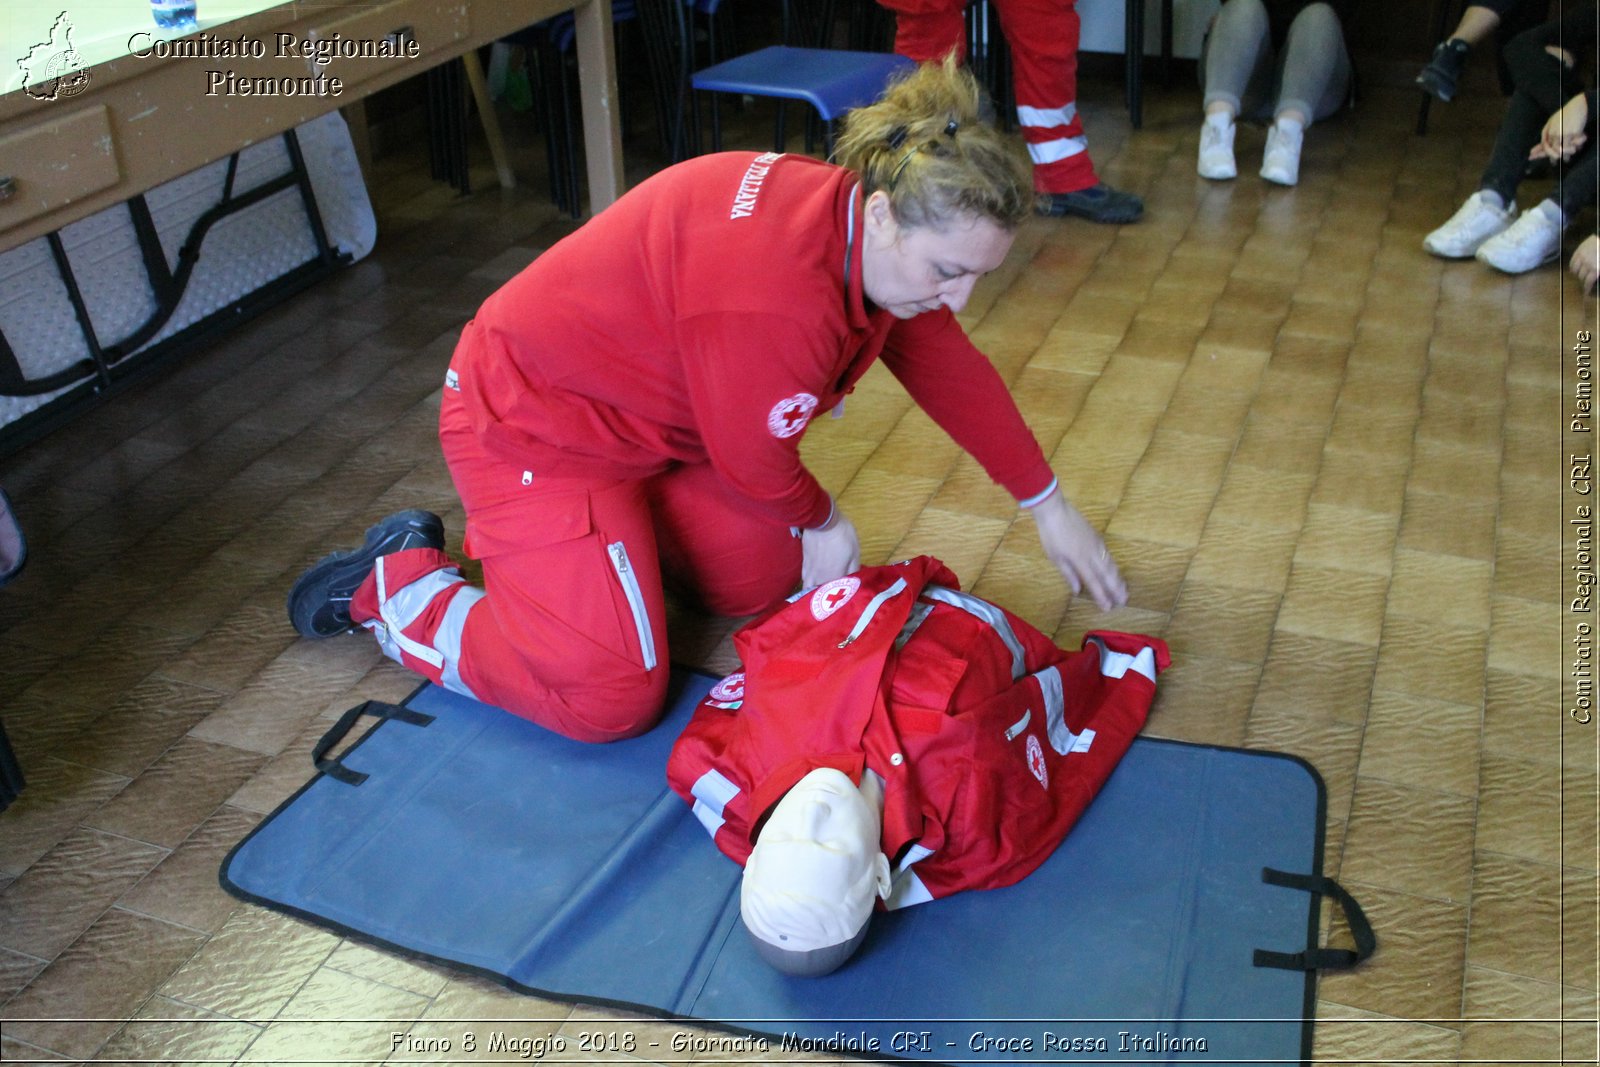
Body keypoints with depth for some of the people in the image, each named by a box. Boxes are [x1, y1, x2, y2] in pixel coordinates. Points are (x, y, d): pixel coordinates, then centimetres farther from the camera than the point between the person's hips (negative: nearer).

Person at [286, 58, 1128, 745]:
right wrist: (824, 521, 1)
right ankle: (398, 584, 6)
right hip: (528, 423, -9)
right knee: (610, 698, -12)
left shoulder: (876, 235, -7)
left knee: (764, 579, 13)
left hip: (641, 419, 9)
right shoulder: (774, 295, -37)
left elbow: (954, 372, 6)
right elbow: (754, 460, -21)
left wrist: (1047, 504, 12)